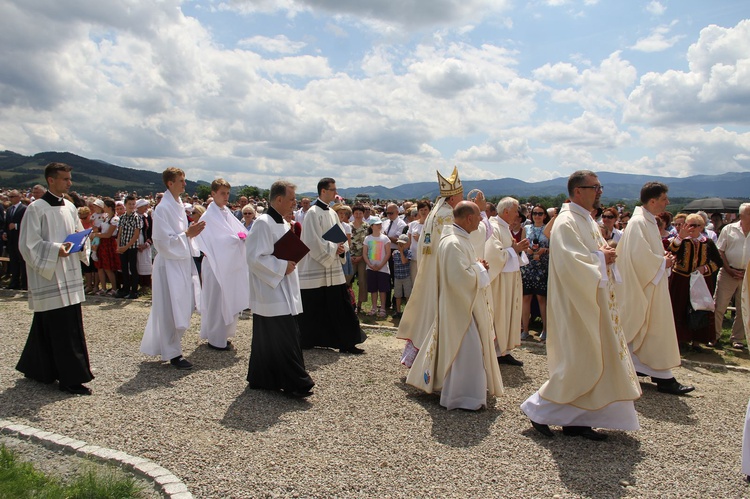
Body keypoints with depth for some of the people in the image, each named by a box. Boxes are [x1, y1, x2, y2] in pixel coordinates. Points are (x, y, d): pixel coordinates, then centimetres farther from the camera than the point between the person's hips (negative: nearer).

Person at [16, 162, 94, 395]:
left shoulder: (70, 207, 11)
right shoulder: (36, 208, -10)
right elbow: (28, 244, -13)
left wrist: (81, 244, -4)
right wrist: (56, 250, -24)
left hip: (70, 276, 7)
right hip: (49, 278, -7)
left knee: (46, 327, 16)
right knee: (61, 329, -5)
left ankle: (35, 368, 32)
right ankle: (71, 378, 2)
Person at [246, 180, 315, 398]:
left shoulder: (282, 223, 13)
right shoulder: (264, 223, -17)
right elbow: (255, 257, -23)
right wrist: (282, 267, -19)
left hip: (283, 293, 10)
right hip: (272, 295, -10)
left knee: (268, 339, 16)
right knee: (286, 340, -5)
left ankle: (261, 379, 27)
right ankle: (296, 384, 2)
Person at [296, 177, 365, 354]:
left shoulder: (332, 213, 12)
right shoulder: (313, 212, -12)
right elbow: (314, 242, -19)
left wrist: (341, 247, -5)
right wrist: (334, 248, -12)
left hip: (333, 270, 7)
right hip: (315, 270, -7)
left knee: (339, 308, 7)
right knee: (313, 309, 4)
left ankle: (346, 343, 12)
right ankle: (305, 342, 21)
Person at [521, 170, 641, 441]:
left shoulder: (587, 220, 15)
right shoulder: (566, 222, -16)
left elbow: (598, 251, 22)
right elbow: (570, 262, -28)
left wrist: (606, 256, 0)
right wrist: (600, 257, -13)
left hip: (593, 303, 10)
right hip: (577, 305, -10)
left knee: (593, 361, 11)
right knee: (578, 363, -5)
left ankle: (576, 420, 20)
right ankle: (539, 407, 11)